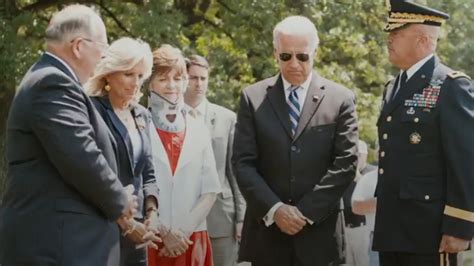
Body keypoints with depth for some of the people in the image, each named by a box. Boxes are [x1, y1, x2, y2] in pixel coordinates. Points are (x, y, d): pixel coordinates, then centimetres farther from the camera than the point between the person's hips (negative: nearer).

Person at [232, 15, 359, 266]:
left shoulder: (340, 99, 3)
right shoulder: (253, 98, 5)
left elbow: (346, 163, -2)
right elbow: (243, 163, 1)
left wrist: (306, 211, -9)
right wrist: (274, 208, -12)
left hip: (316, 231, -1)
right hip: (266, 229, 1)